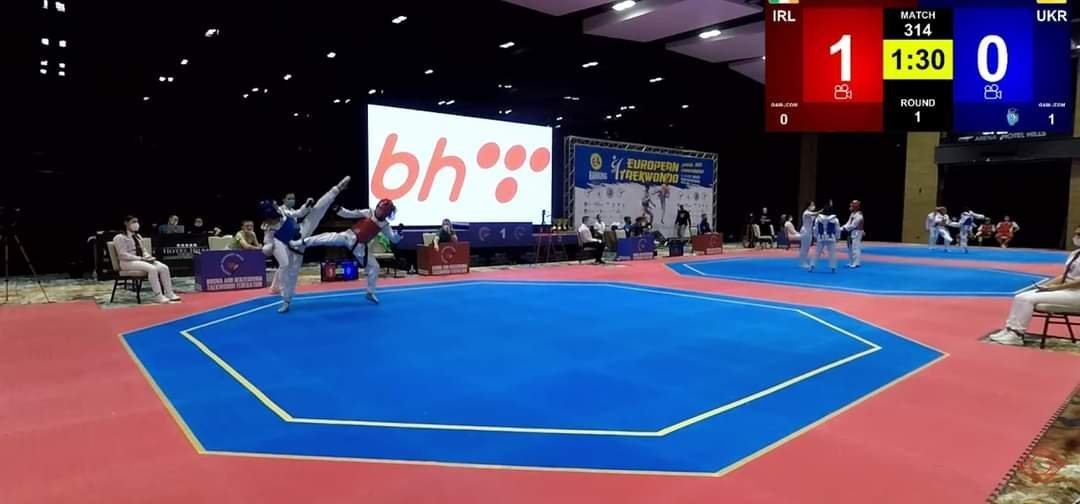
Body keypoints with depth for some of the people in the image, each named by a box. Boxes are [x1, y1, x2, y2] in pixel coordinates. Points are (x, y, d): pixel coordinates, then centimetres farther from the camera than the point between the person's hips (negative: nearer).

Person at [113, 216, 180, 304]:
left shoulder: (138, 236, 20)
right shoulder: (119, 238, -6)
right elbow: (122, 255, -15)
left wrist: (147, 256, -3)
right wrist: (140, 258, -21)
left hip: (142, 260, 8)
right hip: (128, 262, -8)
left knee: (164, 268, -16)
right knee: (152, 268, -34)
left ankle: (169, 293, -19)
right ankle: (158, 296, -32)